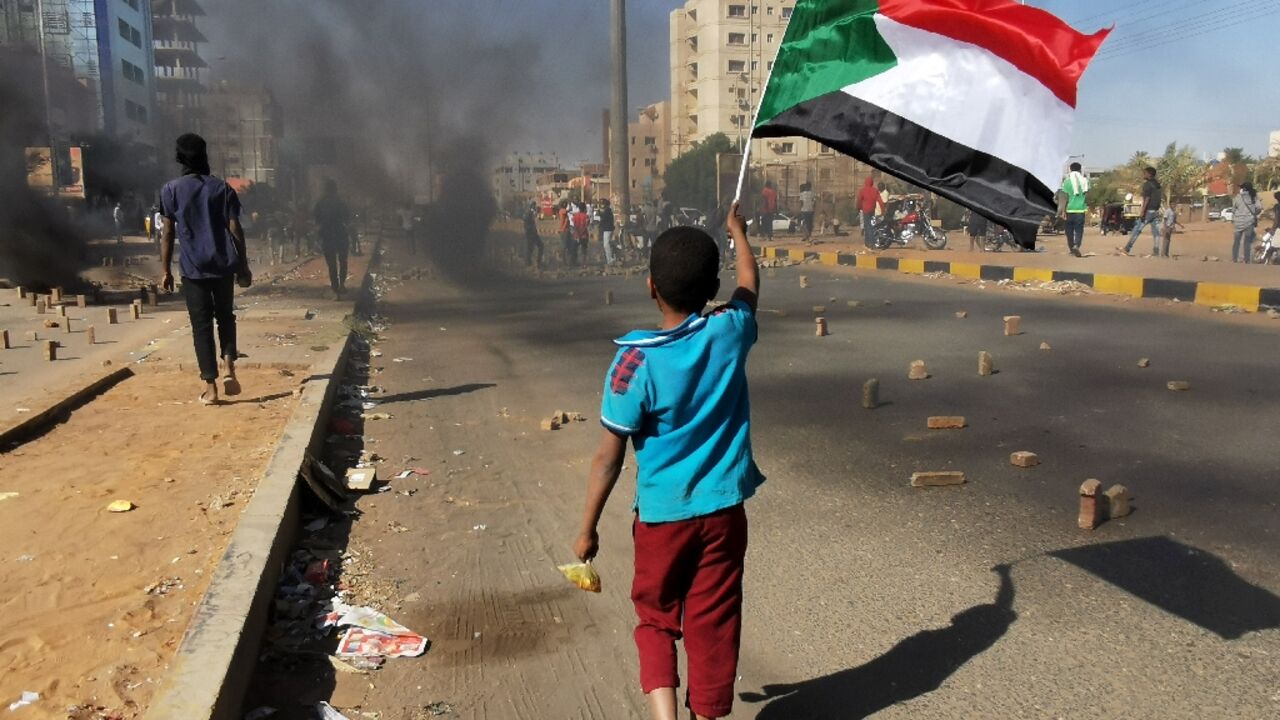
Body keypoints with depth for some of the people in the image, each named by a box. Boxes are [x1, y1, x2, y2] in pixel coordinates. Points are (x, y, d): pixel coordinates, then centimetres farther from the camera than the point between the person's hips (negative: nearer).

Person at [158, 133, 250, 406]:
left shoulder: (171, 190, 1)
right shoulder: (222, 188, 4)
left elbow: (167, 233, -2)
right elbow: (235, 230, 1)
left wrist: (166, 270, 4)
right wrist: (244, 266, 7)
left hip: (193, 268, -1)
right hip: (224, 264, 2)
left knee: (202, 325, 3)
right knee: (225, 316, 20)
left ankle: (210, 387, 1)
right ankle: (229, 366, 0)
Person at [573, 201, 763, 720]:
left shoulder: (636, 360, -18)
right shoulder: (729, 333, -9)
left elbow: (609, 456, -14)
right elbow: (750, 285, 15)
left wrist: (587, 528, -3)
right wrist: (738, 231, 33)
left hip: (661, 516, -2)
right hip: (723, 512, 3)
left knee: (655, 619, 18)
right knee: (712, 626, 14)